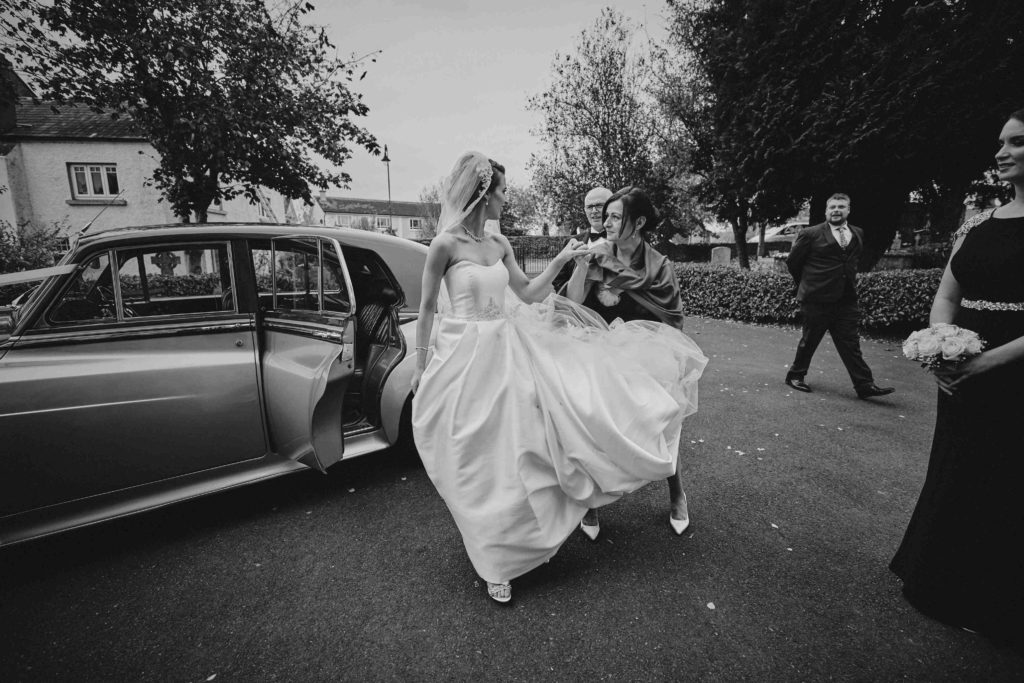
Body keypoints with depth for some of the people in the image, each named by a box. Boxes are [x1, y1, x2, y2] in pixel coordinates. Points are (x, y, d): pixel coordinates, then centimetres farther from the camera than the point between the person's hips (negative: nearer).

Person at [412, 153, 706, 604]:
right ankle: (494, 557, 23)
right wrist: (421, 366, -3)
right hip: (466, 354, -6)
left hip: (506, 348, 6)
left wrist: (560, 260, 6)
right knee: (481, 457, 4)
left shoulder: (499, 244, 7)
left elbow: (528, 294, 13)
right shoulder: (446, 243, -11)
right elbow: (427, 308, -6)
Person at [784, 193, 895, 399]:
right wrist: (806, 284, 11)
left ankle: (864, 385, 3)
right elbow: (792, 262, 3)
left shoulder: (857, 234, 11)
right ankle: (795, 375, 22)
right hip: (817, 299, -4)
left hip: (847, 299, 4)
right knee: (809, 341, 6)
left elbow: (853, 262, 24)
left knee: (850, 343, 3)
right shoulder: (811, 234, -5)